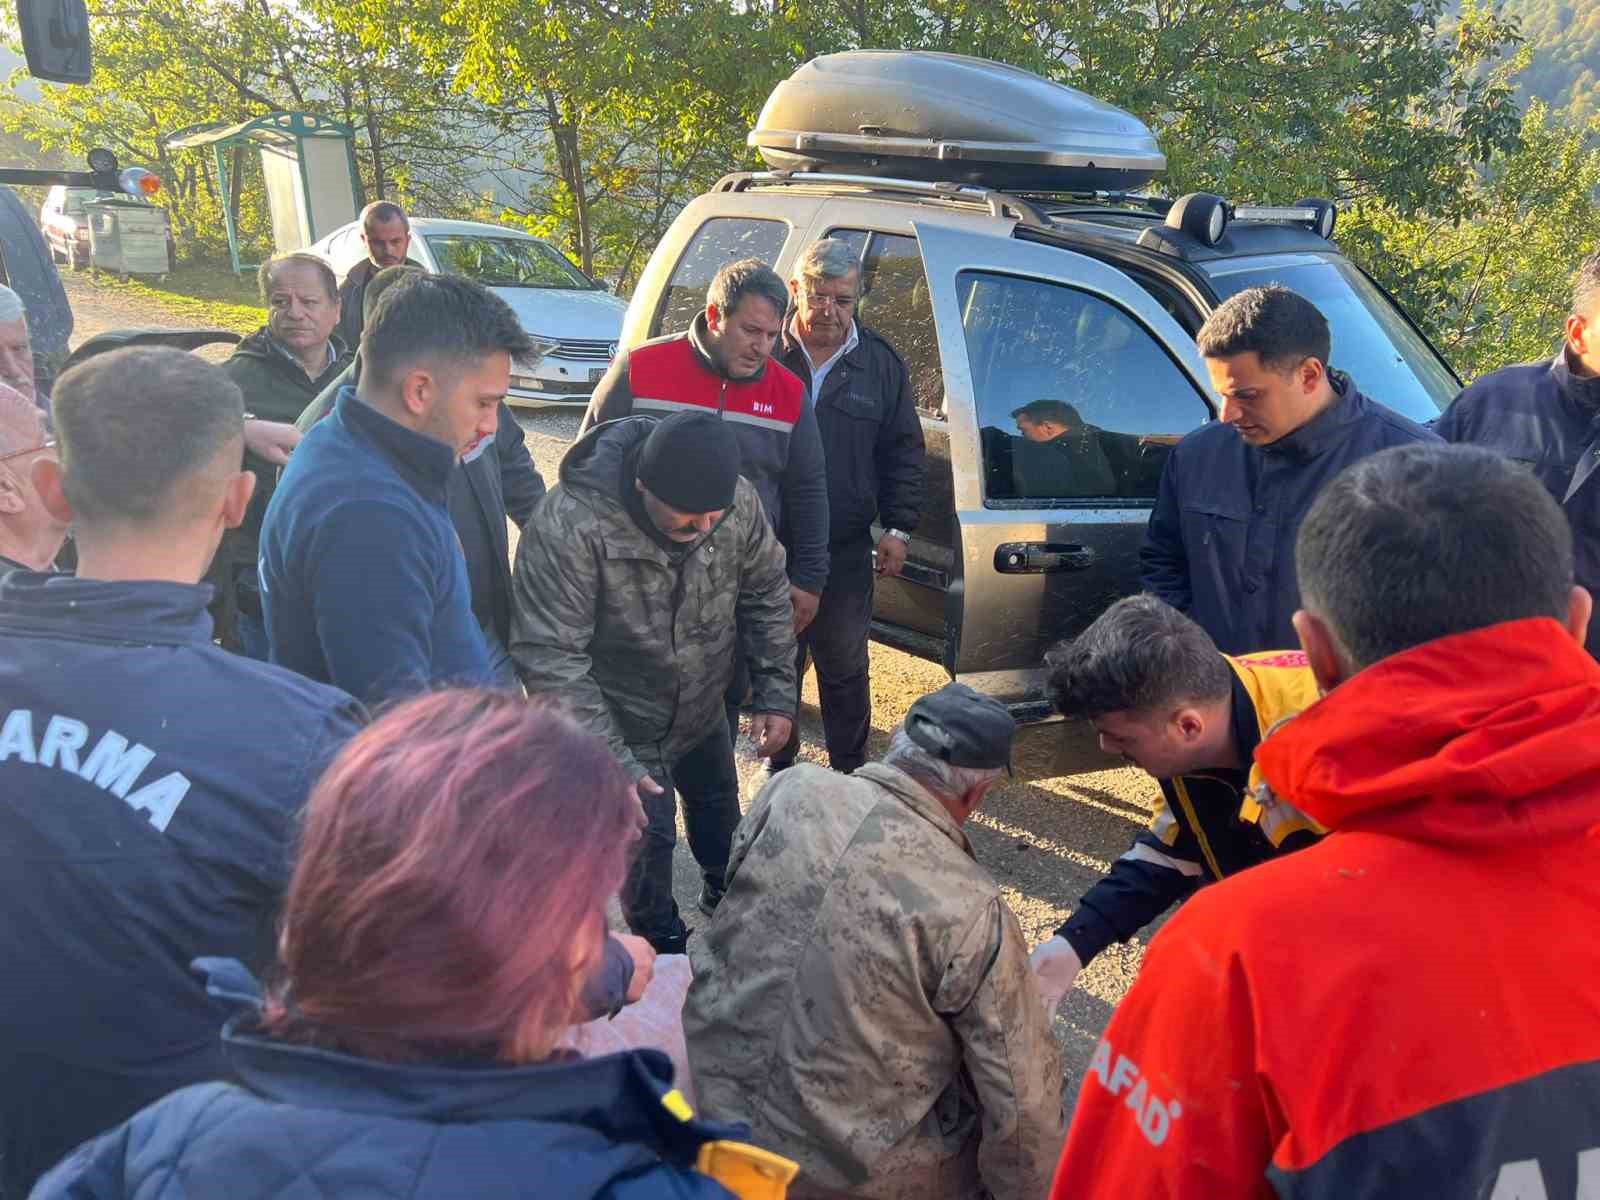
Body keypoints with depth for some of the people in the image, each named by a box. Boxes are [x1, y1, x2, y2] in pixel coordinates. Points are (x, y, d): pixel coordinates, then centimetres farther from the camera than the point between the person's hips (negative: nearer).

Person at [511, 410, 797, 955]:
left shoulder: (738, 502, -21)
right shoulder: (569, 526, -37)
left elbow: (767, 596, -4)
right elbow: (549, 658, -33)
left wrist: (776, 695, -7)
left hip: (703, 707, 6)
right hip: (621, 724, -5)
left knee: (718, 801, 26)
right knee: (646, 834, 3)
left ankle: (728, 896, 57)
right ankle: (663, 944, 35)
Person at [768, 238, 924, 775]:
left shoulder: (881, 365, 2)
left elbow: (903, 451, 7)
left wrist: (898, 528, 2)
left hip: (846, 550, 1)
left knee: (844, 668, 13)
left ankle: (849, 772, 28)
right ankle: (778, 766, 31)